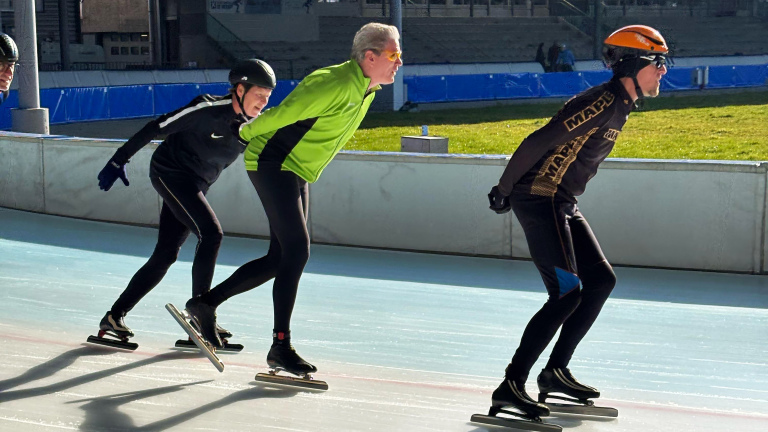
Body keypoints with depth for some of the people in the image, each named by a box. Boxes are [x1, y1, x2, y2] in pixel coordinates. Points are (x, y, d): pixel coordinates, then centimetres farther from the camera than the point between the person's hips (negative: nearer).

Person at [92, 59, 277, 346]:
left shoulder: (251, 128, 2)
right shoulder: (209, 109, -20)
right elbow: (157, 127, -17)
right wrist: (119, 160, -15)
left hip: (195, 187, 8)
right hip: (170, 173, -8)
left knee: (165, 256, 5)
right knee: (211, 233, -21)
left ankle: (115, 315, 14)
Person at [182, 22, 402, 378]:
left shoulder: (367, 90, 7)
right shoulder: (336, 85, -24)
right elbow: (285, 113, -21)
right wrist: (247, 132, -5)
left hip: (297, 173, 10)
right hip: (273, 164, -10)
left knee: (280, 259, 9)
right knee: (297, 250, -15)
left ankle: (206, 303, 21)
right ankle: (280, 347, -10)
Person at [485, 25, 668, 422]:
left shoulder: (619, 106, 14)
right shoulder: (602, 102, -19)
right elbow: (539, 142, -22)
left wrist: (512, 189, 23)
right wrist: (504, 191, -14)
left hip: (562, 204, 10)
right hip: (540, 199, -10)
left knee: (601, 280, 9)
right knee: (567, 292, -15)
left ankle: (555, 371, 16)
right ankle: (511, 385, -11)